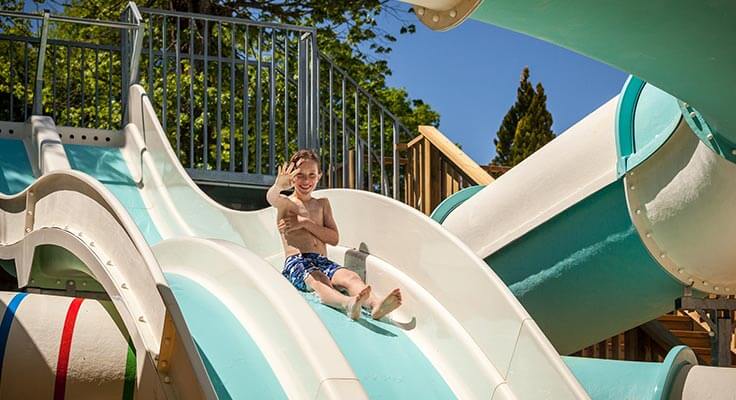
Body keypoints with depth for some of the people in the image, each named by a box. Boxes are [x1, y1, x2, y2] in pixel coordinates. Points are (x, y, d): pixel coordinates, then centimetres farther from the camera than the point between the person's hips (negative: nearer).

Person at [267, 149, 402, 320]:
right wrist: (278, 186, -45)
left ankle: (375, 304, -61)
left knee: (350, 276, -29)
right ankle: (348, 304, -71)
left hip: (321, 261, 4)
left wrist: (305, 223, -2)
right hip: (296, 263, -4)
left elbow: (334, 238, 12)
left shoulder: (322, 204, 23)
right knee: (318, 281, -38)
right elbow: (271, 198, -19)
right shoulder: (286, 203, 9)